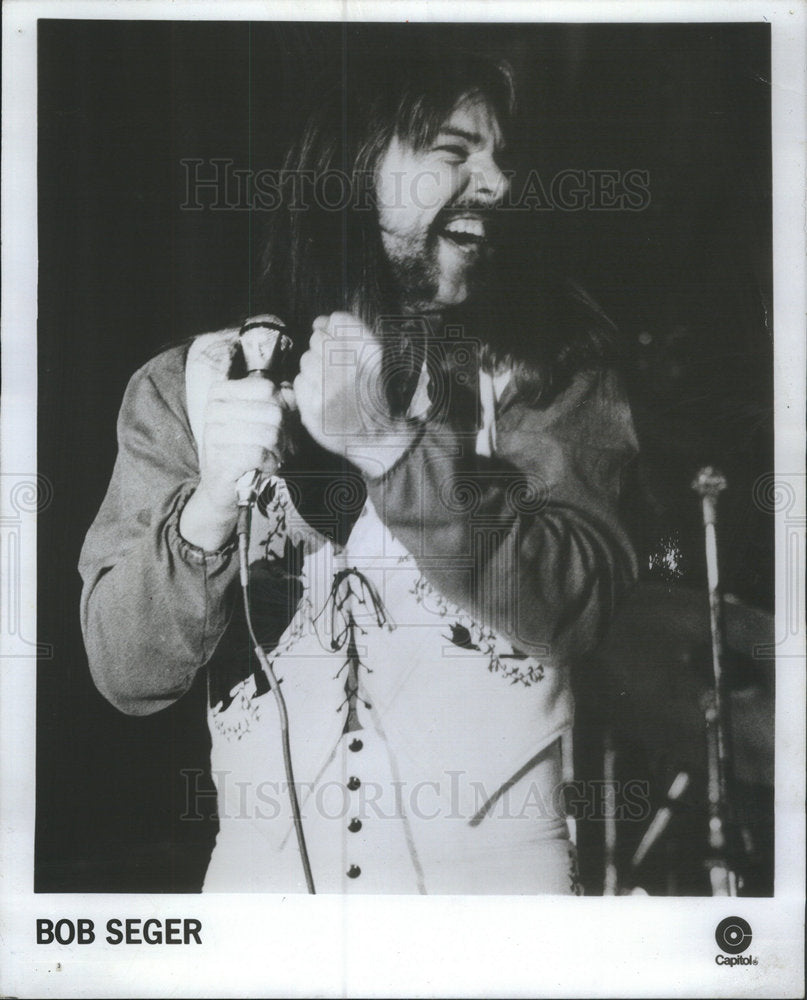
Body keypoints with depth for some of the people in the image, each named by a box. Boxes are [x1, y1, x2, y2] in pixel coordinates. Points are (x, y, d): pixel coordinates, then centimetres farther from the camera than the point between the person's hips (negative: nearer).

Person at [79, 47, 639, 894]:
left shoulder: (541, 359, -2)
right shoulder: (189, 383, -2)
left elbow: (574, 605, -14)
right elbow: (127, 673, -6)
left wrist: (390, 445, -25)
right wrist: (210, 510, -23)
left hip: (496, 863, 0)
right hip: (264, 865, 1)